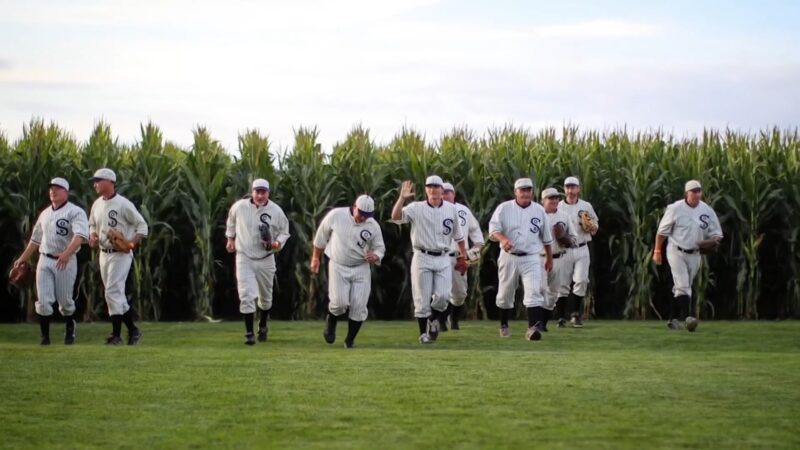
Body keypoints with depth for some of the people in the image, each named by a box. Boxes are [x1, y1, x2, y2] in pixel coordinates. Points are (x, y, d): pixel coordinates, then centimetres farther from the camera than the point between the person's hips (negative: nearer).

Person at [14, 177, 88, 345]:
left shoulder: (75, 212, -8)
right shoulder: (44, 214, 15)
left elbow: (80, 235, -24)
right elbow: (36, 238, 25)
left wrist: (67, 253, -40)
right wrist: (23, 258, 23)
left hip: (66, 262, -5)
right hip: (45, 261, 5)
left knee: (65, 300, 5)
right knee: (43, 301, -4)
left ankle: (69, 329, 31)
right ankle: (45, 336, 5)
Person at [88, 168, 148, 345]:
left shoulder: (123, 204, -13)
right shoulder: (97, 204, 10)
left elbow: (142, 226, -10)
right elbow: (92, 225, 23)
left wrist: (131, 244, -22)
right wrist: (92, 236, 2)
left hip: (120, 255, -8)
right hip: (104, 254, 8)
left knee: (113, 292, -13)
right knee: (116, 293, 11)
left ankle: (116, 335, -9)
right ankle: (133, 330, 19)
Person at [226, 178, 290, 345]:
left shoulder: (276, 211, -9)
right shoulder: (239, 207, -9)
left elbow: (284, 232, 3)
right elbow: (231, 221, 14)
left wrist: (278, 243, -16)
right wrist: (230, 238, 16)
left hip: (265, 259, 2)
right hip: (244, 258, -2)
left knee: (265, 296, 16)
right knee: (247, 295, -14)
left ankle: (263, 326, 41)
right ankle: (249, 333, -9)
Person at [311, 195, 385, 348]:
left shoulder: (373, 226, -7)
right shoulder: (336, 215, -10)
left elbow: (380, 248, 4)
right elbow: (321, 235, 4)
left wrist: (375, 256, -20)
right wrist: (316, 258, 10)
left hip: (361, 268, 2)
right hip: (338, 266, -2)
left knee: (359, 306, -5)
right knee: (340, 302, -16)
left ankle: (350, 340, 12)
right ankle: (331, 323, 18)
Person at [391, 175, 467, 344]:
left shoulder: (451, 209, 5)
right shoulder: (416, 208, -4)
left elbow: (458, 234, 15)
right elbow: (396, 217, -19)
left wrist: (463, 255, 17)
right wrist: (402, 198, -32)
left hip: (443, 259, 2)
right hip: (422, 258, -2)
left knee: (442, 296, -8)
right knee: (422, 300, 1)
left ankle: (434, 320, 21)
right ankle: (423, 333, 14)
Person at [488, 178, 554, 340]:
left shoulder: (539, 210, 7)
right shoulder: (504, 208, -1)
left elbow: (546, 237, 15)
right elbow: (493, 229, -9)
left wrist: (549, 258, 20)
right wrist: (503, 239, -30)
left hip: (531, 258, 0)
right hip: (509, 257, 0)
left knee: (534, 292, -17)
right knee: (505, 293, 10)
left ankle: (533, 327, -26)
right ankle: (504, 325, 30)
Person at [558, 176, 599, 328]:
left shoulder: (586, 206, 9)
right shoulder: (558, 207, 5)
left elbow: (595, 226, 15)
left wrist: (592, 228, -8)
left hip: (581, 250, 1)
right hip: (564, 250, -1)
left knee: (581, 280, -11)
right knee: (563, 284, 0)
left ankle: (576, 314, 1)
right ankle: (562, 316, 7)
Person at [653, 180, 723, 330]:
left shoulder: (707, 211, 1)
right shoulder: (675, 209, -8)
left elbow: (716, 233, 7)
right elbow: (662, 231, 0)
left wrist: (713, 242, -15)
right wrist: (657, 251, 1)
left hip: (694, 254, 4)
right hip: (676, 252, -4)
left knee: (681, 287, 11)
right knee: (683, 285, -16)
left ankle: (673, 319, 19)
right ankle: (688, 317, -26)